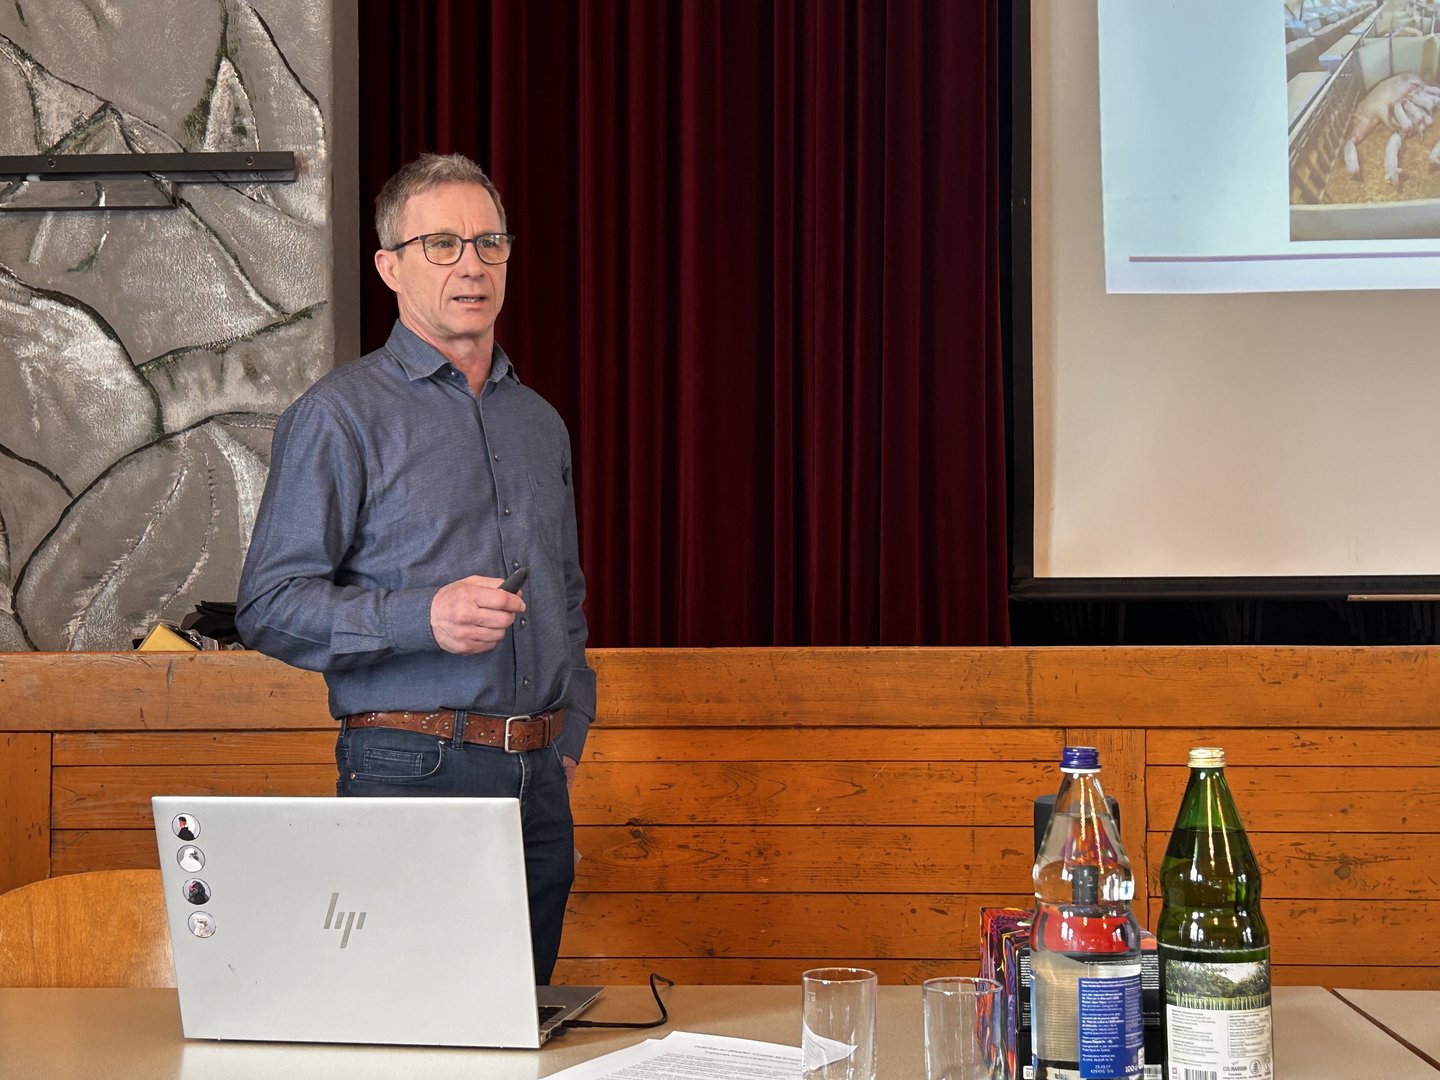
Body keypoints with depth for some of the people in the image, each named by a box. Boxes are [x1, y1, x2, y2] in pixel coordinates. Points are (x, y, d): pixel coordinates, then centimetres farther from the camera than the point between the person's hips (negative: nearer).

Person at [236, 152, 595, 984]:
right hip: (410, 771, -6)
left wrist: (569, 731, 14)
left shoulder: (540, 423, 18)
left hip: (539, 782, 6)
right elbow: (270, 606, -9)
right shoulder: (341, 415, -3)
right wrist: (422, 619, -22)